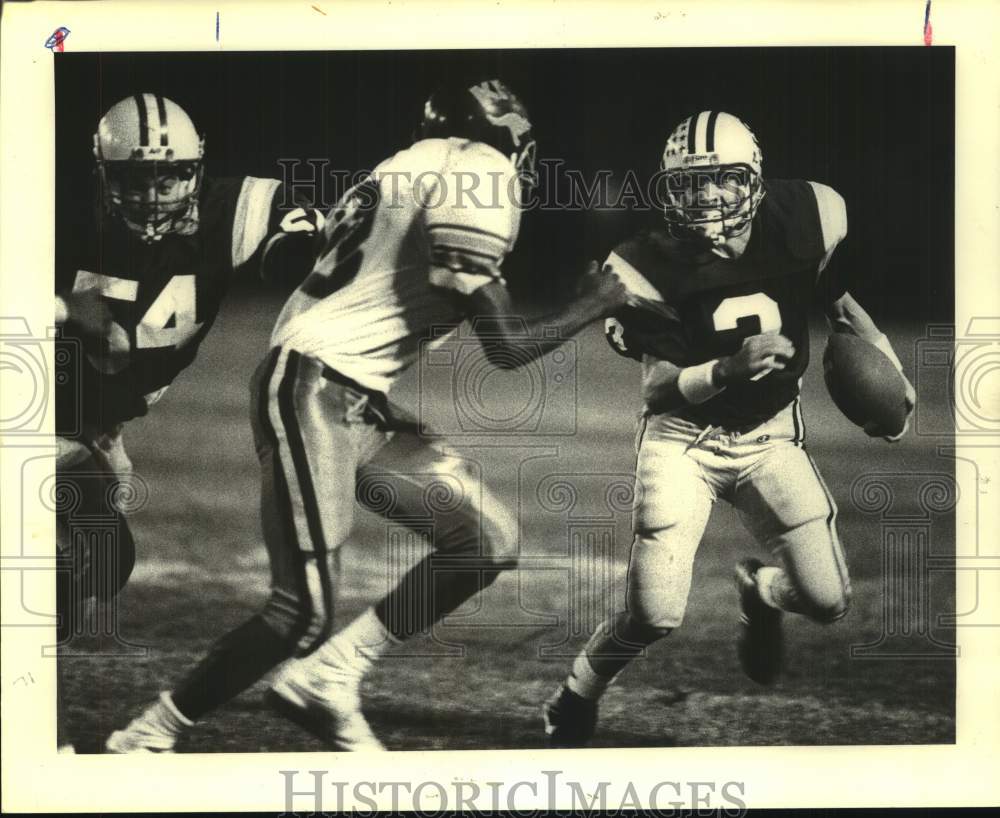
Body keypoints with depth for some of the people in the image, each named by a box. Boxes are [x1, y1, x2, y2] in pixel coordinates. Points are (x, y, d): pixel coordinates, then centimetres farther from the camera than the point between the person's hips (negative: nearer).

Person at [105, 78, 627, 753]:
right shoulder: (482, 173, -12)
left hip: (362, 401, 10)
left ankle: (325, 679, 8)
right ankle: (142, 742, 3)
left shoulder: (413, 168, 16)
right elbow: (506, 347, -13)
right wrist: (594, 305, 2)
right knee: (305, 613, -10)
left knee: (490, 540, 6)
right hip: (312, 392, -10)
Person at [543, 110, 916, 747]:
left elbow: (836, 296, 7)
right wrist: (728, 369, -37)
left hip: (770, 434, 3)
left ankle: (760, 590, 34)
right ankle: (573, 703, 15)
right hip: (683, 436, -3)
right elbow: (658, 390, -19)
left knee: (828, 601, -3)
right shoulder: (651, 270, -20)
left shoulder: (801, 225, -13)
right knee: (656, 615, -14)